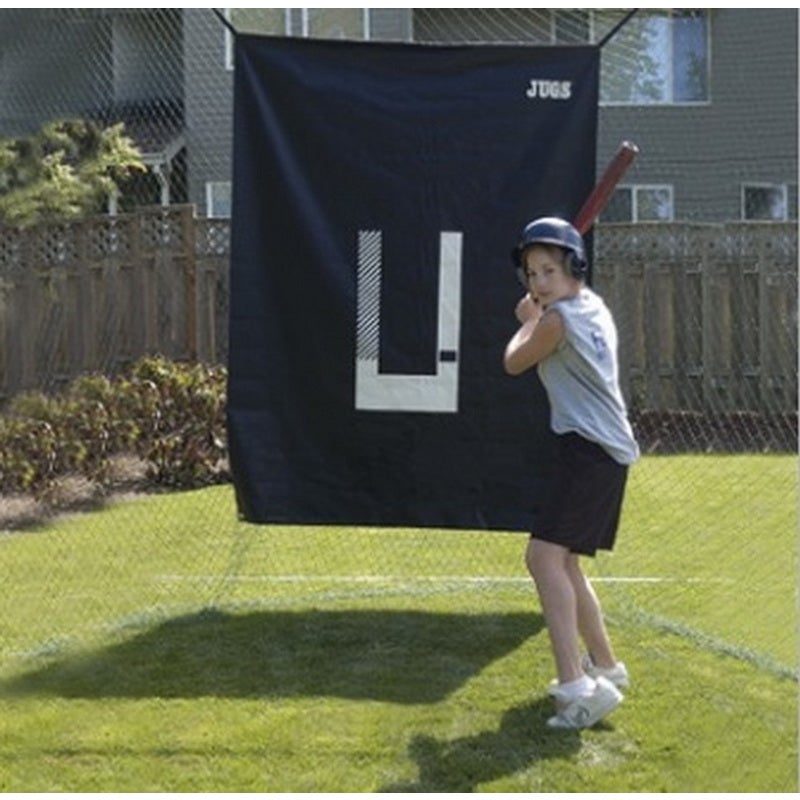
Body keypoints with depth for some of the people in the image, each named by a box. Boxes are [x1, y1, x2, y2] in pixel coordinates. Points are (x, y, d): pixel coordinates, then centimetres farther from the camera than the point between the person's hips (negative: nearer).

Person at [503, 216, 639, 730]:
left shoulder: (559, 318, -13)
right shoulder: (594, 306, 15)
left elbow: (514, 363, 2)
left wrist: (529, 320, 17)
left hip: (591, 451, -10)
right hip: (606, 451, 10)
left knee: (545, 556, -22)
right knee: (563, 562, 20)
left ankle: (577, 686, -33)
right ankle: (605, 666, 32)